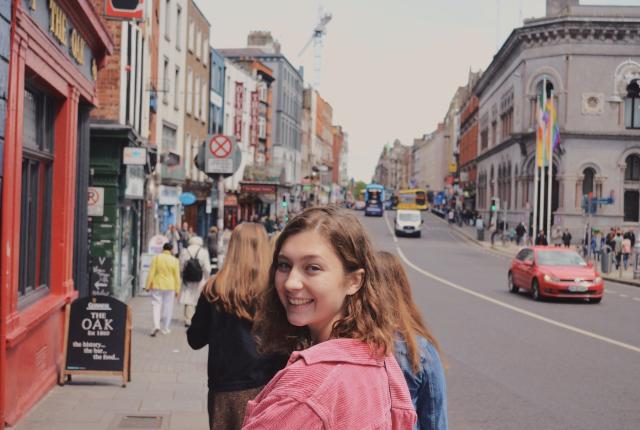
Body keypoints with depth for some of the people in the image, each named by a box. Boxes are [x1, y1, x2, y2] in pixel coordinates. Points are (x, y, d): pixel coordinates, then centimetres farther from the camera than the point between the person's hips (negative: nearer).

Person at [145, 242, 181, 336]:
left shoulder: (156, 258, -3)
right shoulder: (174, 260, -3)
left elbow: (151, 273, -4)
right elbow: (177, 276, -1)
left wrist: (148, 285, 2)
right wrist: (177, 289, 6)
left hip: (157, 286, 0)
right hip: (170, 286, 0)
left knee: (156, 305, 4)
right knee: (167, 307, 9)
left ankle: (156, 325, -15)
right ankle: (165, 328, 14)